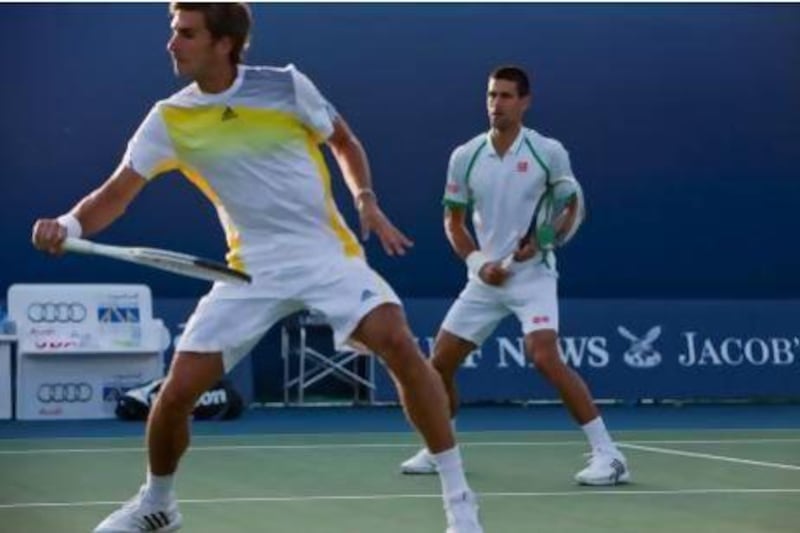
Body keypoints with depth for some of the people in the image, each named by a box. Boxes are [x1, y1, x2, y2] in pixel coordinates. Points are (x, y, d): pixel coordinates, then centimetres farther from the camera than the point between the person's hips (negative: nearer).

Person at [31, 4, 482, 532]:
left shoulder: (287, 87, -7)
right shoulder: (169, 120, -2)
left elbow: (345, 142, 10)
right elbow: (116, 193, -5)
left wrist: (367, 201, -4)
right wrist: (69, 224, -25)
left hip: (327, 253, -2)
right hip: (253, 268, 2)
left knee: (398, 342, -26)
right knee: (179, 388, -6)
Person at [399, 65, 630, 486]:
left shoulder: (548, 152, -7)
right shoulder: (465, 157, 1)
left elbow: (572, 207, 2)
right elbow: (453, 220, 10)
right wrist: (478, 262, -7)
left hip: (532, 274, -4)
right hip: (485, 278, 5)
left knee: (545, 358, -24)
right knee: (440, 362, 5)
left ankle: (607, 455, -18)